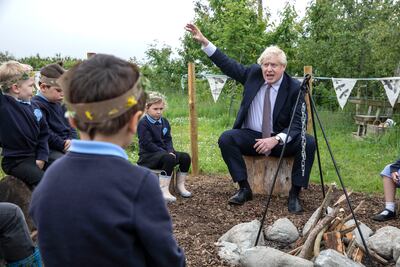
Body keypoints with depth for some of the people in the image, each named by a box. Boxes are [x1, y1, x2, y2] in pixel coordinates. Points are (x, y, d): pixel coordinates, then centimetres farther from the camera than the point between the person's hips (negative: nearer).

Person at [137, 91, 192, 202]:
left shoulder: (164, 122, 11)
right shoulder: (143, 123, -12)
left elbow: (168, 140, 10)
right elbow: (147, 144, -19)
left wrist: (170, 151, -11)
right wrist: (166, 153, -22)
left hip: (163, 153, 8)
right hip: (147, 156, -8)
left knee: (185, 157, -7)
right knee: (169, 159, -34)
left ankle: (180, 186, 5)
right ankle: (163, 190, -29)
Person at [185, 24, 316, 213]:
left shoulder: (294, 88, -12)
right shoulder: (253, 73, -2)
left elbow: (298, 124, -15)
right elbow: (227, 64, 3)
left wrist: (276, 139, -32)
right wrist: (204, 41, -4)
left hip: (282, 140, -2)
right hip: (251, 137, 2)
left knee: (308, 143, -27)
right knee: (226, 138, -24)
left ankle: (294, 194, -13)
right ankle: (244, 189, -12)